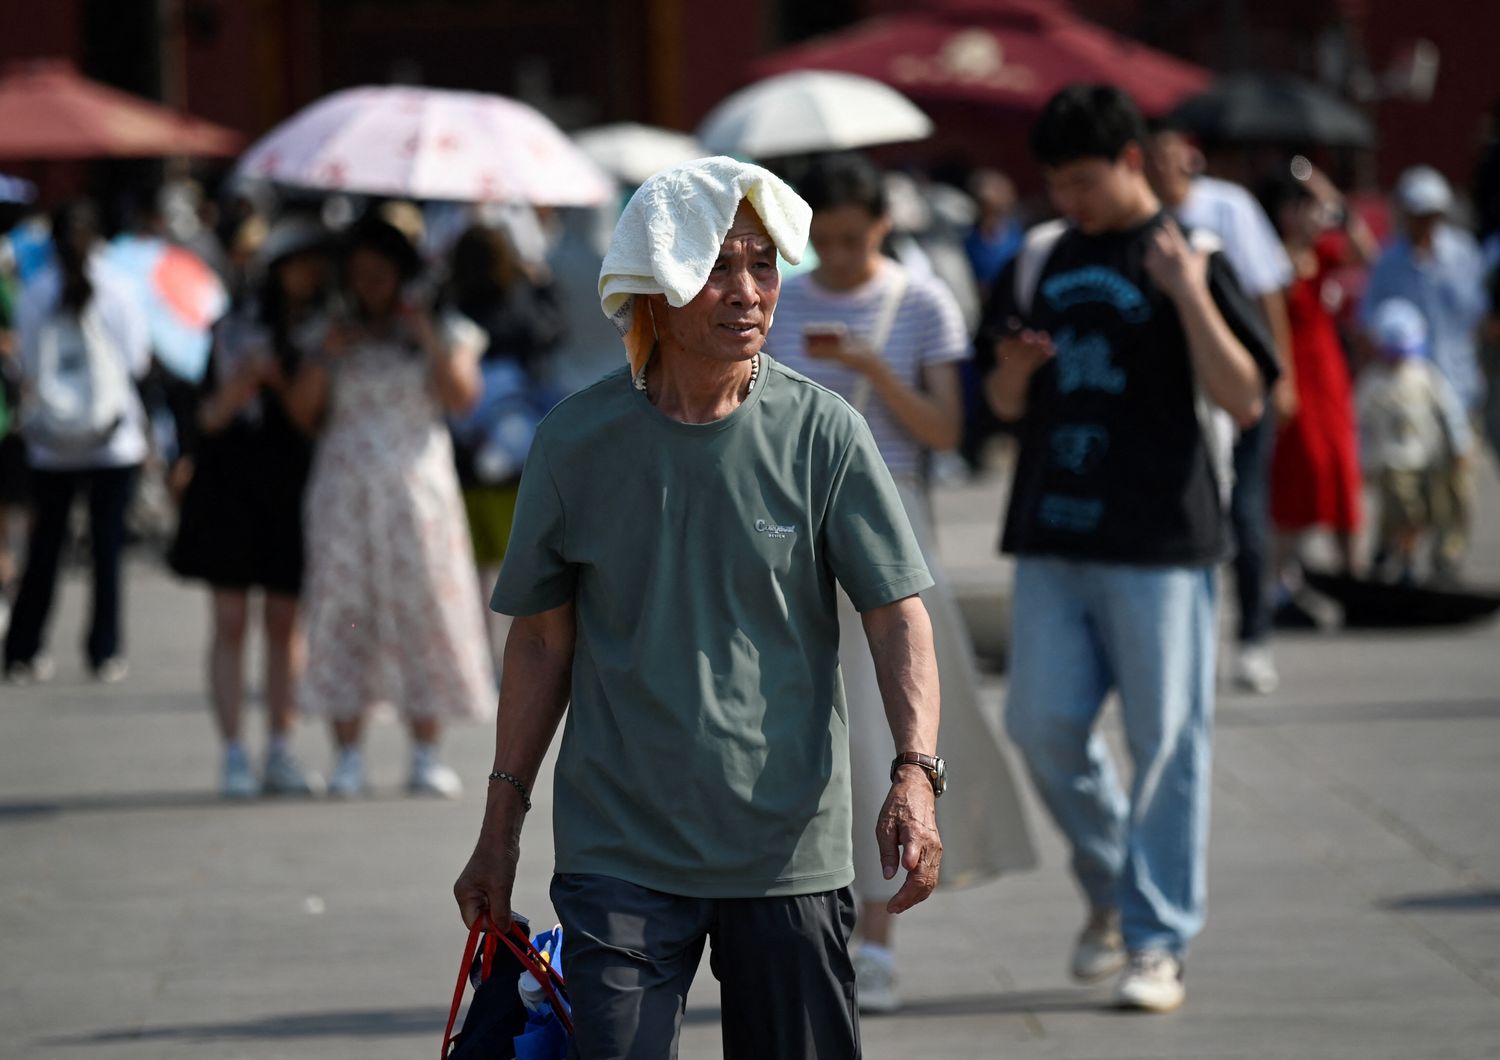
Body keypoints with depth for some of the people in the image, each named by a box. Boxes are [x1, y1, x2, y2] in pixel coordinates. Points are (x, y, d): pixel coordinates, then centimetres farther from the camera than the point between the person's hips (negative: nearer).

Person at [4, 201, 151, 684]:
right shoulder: (117, 291, -6)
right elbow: (138, 361, -2)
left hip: (51, 442, 1)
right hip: (112, 443, -1)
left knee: (45, 543, 9)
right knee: (107, 544, 4)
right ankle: (105, 653, 4)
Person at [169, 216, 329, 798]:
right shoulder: (239, 330, 1)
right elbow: (211, 416, 2)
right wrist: (243, 383, -18)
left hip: (295, 486, 1)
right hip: (232, 485, -1)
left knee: (286, 620, 4)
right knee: (231, 620, -2)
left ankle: (281, 751, 10)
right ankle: (233, 755, 0)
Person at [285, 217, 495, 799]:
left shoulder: (441, 329, 9)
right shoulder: (331, 334, 15)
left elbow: (463, 396, -6)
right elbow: (301, 412, 7)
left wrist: (430, 338, -12)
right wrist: (324, 357, -6)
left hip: (416, 489, -1)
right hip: (345, 490, 1)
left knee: (423, 608, -5)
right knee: (343, 610, -4)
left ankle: (426, 754, 0)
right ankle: (348, 755, -2)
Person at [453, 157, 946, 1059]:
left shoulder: (823, 433, -3)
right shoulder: (577, 442, 0)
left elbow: (897, 612, -6)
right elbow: (543, 639, 8)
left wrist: (915, 772, -22)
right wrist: (502, 826, 9)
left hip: (790, 852, 0)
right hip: (619, 850, 0)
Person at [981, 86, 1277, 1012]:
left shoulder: (1188, 262, -2)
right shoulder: (1042, 260, 13)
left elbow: (1246, 402, -8)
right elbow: (1008, 406, 19)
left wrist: (1191, 298, -20)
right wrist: (1012, 369, -5)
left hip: (1159, 540, -5)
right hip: (1054, 536, 5)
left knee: (1167, 741, -2)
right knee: (1044, 726, 3)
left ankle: (1159, 942, 3)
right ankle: (1110, 889, 25)